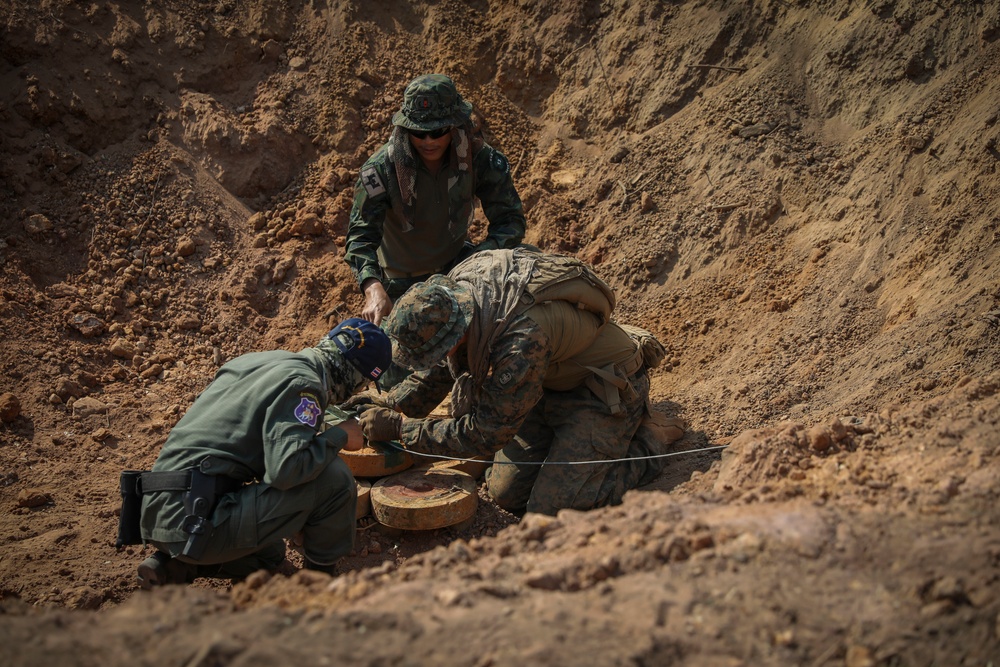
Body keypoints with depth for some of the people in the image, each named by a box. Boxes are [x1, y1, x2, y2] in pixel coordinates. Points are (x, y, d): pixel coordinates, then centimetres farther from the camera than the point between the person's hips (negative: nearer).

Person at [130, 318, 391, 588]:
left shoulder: (257, 360, 17)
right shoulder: (303, 383, -11)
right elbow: (286, 469, -23)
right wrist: (339, 436, -7)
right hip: (195, 523, -10)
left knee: (270, 553, 34)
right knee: (334, 477, -10)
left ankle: (172, 565, 15)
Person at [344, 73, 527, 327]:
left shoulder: (477, 158, -22)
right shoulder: (380, 168, -28)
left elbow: (510, 218, -20)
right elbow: (361, 235, -33)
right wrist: (373, 289, -53)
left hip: (458, 262, 2)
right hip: (402, 282, -1)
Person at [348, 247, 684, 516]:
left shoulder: (524, 339, -40)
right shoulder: (459, 284, -15)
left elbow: (486, 434, -28)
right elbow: (441, 369, 6)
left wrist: (399, 428, -23)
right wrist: (394, 403, -6)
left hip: (605, 391, -8)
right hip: (552, 382, 8)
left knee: (550, 508, -14)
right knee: (507, 493, 1)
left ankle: (649, 440, 3)